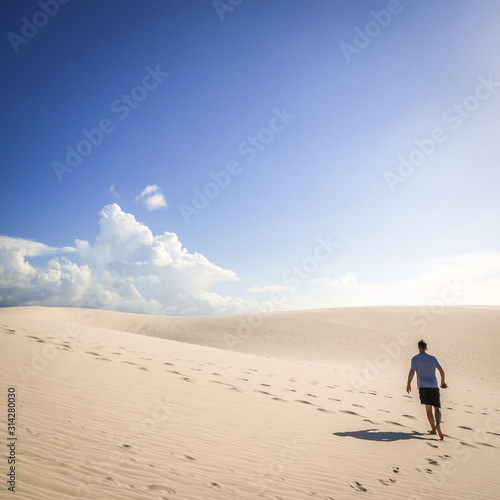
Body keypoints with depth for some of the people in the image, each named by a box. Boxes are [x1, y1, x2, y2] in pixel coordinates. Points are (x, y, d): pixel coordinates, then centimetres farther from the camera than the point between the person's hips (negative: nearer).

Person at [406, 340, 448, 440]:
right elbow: (442, 371, 10)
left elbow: (412, 372, -9)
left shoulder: (415, 359, -1)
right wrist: (443, 381, 27)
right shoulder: (433, 358, 8)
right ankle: (438, 425, -21)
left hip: (422, 387, -1)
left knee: (428, 408, 10)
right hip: (434, 386, 1)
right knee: (437, 408, 3)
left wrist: (408, 384, 1)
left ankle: (433, 429, 10)